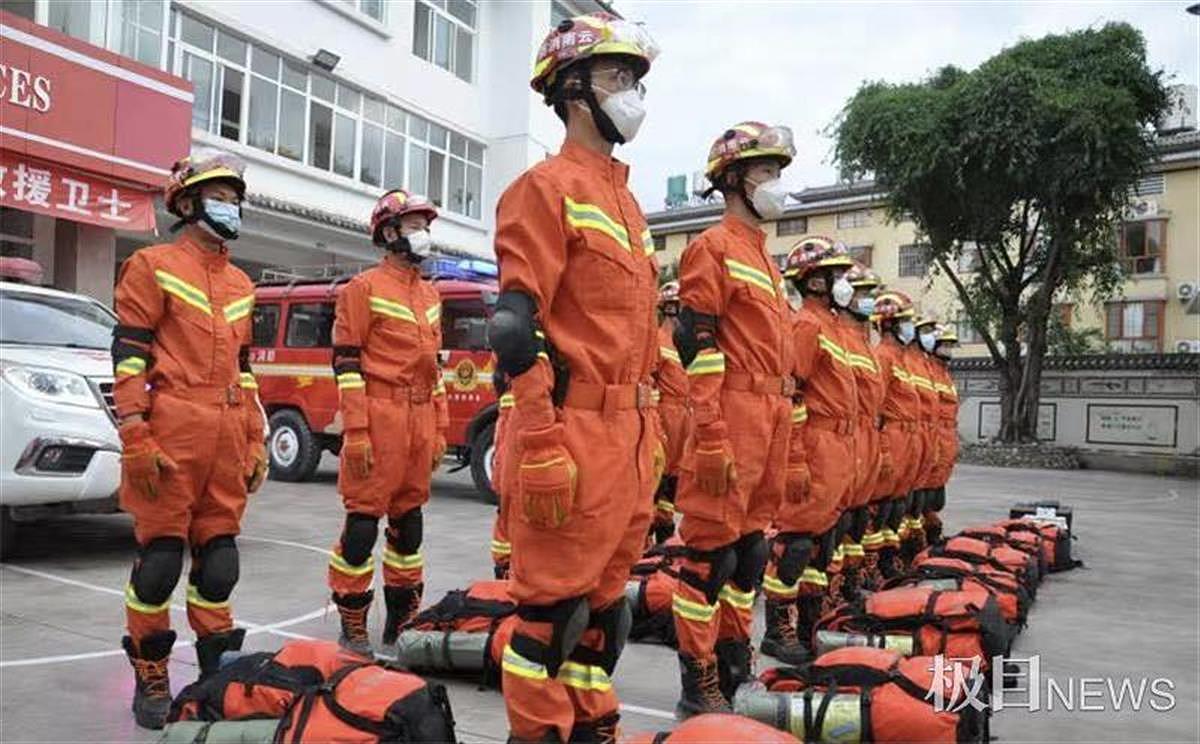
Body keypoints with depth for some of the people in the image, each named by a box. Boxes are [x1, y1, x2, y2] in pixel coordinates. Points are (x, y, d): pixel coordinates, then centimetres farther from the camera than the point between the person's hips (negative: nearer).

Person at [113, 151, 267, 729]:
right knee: (161, 555, -1)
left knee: (219, 556, 9)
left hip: (228, 439, 6)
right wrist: (135, 438, -14)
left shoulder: (240, 284, 20)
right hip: (172, 434, -5)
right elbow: (128, 357, -6)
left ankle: (218, 667, 20)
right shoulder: (154, 267, 1)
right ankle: (150, 680, 13)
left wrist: (255, 443, 17)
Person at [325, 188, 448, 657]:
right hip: (379, 417, -7)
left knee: (408, 520, 12)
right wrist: (355, 432, -16)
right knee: (363, 521, -3)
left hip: (420, 421, 7)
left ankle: (401, 620, 23)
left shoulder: (430, 296, 18)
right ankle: (352, 626, 9)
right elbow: (346, 361, -8)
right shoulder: (364, 289, -3)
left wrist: (440, 430, 17)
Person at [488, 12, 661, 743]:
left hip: (629, 435, 9)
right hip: (574, 433, -9)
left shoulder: (627, 201, 21)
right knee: (553, 608, 0)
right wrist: (541, 447, -21)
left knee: (604, 601, 16)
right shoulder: (547, 188, -6)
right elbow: (515, 328, -15)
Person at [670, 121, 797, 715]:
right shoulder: (714, 248, -6)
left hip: (771, 418, 10)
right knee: (713, 548, -4)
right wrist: (712, 438, -21)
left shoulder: (762, 255, 22)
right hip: (732, 414, -9)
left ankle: (735, 666, 26)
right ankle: (699, 688, 5)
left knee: (749, 544, 14)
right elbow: (696, 348, -15)